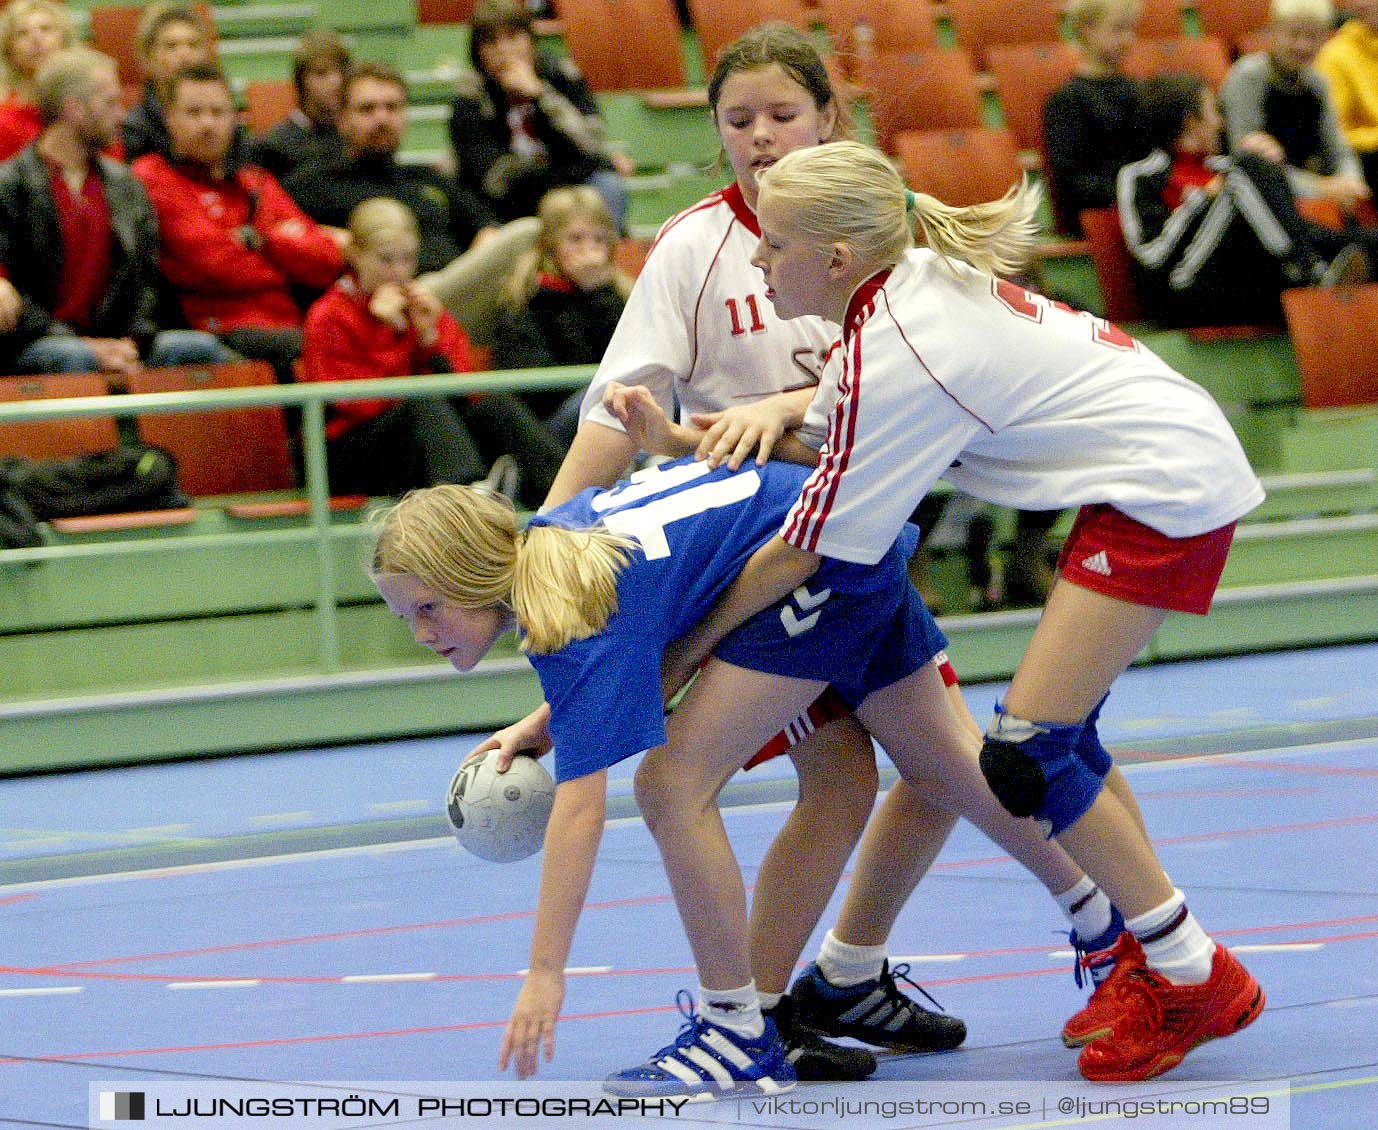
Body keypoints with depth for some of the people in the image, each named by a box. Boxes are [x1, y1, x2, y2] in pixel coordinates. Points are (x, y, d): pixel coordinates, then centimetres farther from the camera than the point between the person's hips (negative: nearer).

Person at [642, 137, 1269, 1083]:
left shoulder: (894, 356, -22)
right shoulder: (908, 287, 4)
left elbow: (804, 548, -15)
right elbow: (824, 441, 14)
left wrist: (687, 648, -4)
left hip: (1164, 491, -10)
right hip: (1170, 473, 10)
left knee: (1026, 757, -9)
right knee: (1058, 737, 15)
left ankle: (1197, 980, 1)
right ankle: (1147, 959, 23)